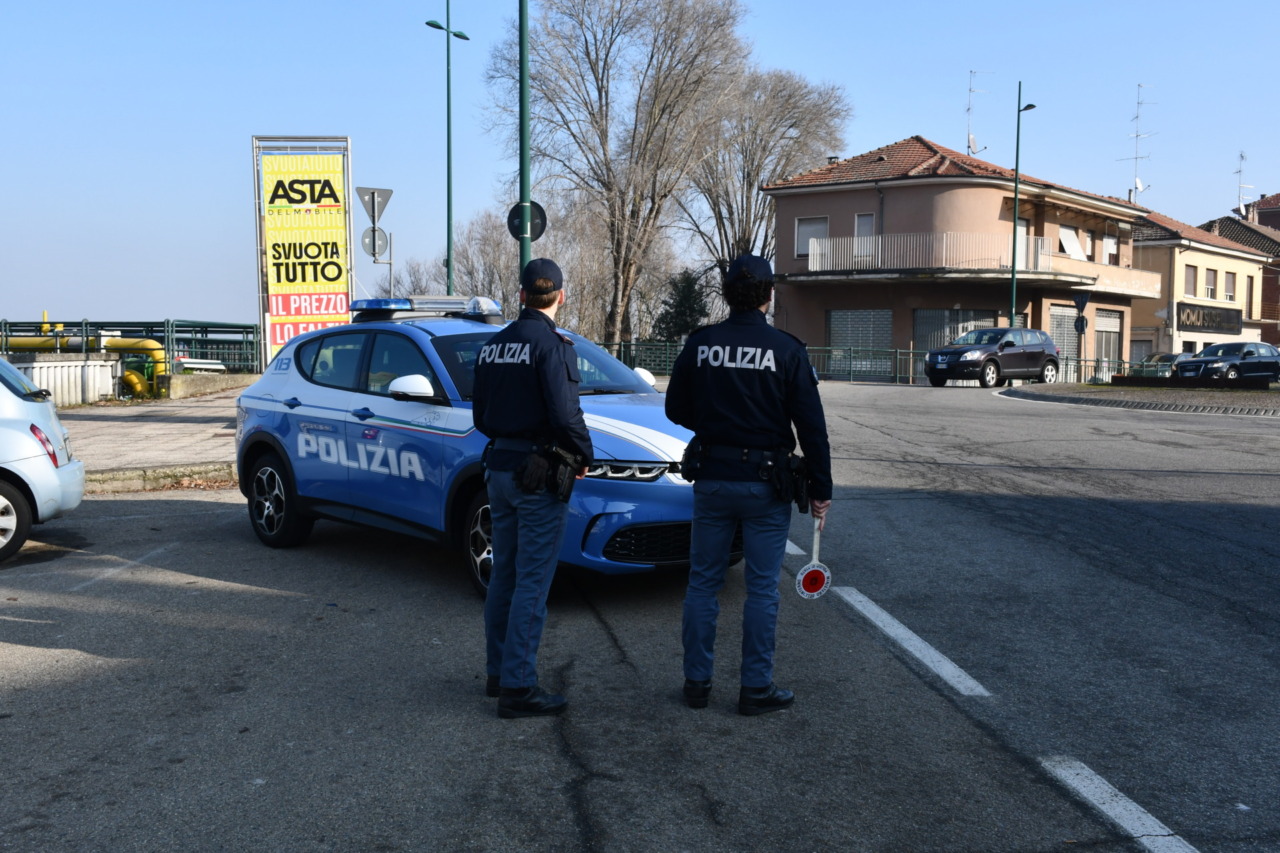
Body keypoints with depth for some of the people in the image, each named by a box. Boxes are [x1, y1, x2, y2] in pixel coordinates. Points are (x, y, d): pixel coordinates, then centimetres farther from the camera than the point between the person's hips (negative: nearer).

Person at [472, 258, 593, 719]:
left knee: (504, 574, 17)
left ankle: (498, 672, 26)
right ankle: (517, 687, 0)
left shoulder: (492, 345, 10)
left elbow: (481, 415, 15)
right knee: (532, 581, -3)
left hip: (500, 467, 8)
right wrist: (583, 453, -4)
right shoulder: (551, 344, -14)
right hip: (539, 472, -8)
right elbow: (565, 414, -19)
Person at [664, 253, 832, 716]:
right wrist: (820, 490, 0)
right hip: (765, 485, -2)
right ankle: (756, 687, 12)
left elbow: (676, 409, 7)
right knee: (762, 588, 6)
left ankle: (696, 682, 18)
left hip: (711, 479, 3)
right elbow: (812, 427, -7)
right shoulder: (787, 351, -8)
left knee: (703, 583, 12)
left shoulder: (699, 344, -1)